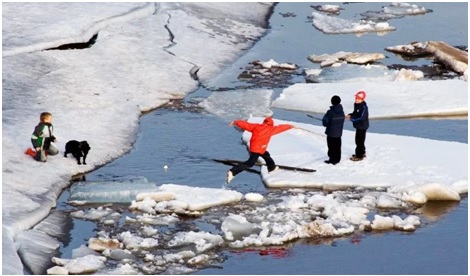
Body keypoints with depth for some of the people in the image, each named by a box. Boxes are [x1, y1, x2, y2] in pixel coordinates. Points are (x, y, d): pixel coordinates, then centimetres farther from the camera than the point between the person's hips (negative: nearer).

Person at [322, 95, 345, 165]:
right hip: (339, 132, 6)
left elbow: (325, 122, -17)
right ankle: (337, 159, 22)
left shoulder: (330, 112, -21)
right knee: (337, 147, 15)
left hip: (331, 133, -6)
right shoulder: (342, 112, -2)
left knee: (331, 147, 5)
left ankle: (332, 159, 10)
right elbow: (342, 121, 8)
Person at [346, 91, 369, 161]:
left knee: (360, 141, -1)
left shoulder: (363, 107, -26)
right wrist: (350, 115, -3)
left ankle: (359, 156, 9)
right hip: (358, 126, 10)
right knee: (358, 140, 22)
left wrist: (351, 119, -25)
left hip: (362, 126, -10)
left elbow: (361, 118, -29)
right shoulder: (356, 105, 3)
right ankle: (362, 153, 38)